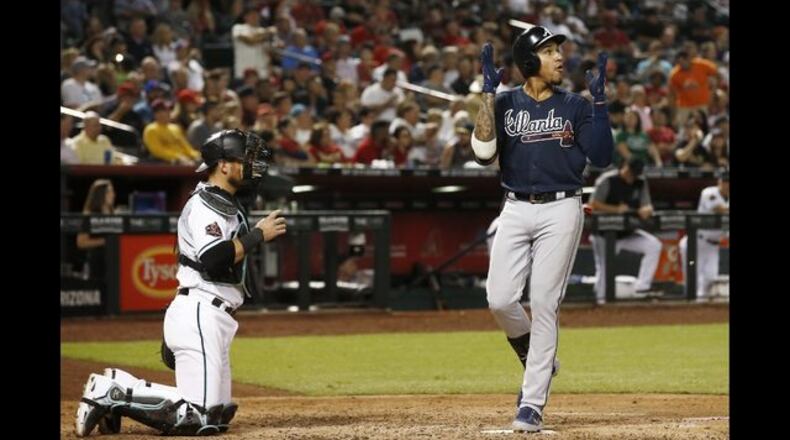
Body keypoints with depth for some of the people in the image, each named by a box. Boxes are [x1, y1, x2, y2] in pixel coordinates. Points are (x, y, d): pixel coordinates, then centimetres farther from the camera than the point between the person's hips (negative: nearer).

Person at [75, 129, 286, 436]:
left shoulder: (226, 206, 21)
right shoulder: (205, 204, -10)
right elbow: (214, 258, -24)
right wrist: (257, 235, -15)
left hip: (213, 319, 11)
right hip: (200, 315, -11)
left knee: (217, 413, 11)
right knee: (197, 418, -19)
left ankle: (119, 388, 11)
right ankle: (112, 393, -10)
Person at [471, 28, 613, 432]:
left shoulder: (575, 106, 5)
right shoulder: (505, 104, 5)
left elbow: (602, 157, -4)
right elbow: (483, 153, -10)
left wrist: (599, 102, -10)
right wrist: (488, 93, -12)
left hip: (561, 210, -1)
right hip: (516, 211, 1)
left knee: (544, 303, -6)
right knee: (500, 300, -8)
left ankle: (533, 403, -3)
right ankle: (538, 360, 22)